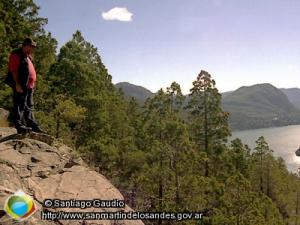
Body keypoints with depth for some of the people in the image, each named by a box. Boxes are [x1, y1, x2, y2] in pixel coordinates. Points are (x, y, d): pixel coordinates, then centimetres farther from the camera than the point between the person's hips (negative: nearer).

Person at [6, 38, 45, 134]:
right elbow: (13, 70, -14)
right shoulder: (16, 55, -6)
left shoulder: (27, 56, 23)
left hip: (29, 86, 10)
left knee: (29, 107, 11)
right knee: (19, 106, -7)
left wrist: (32, 84, 21)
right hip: (20, 86, -10)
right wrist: (17, 84, -21)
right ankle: (20, 126, -6)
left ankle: (33, 126, 16)